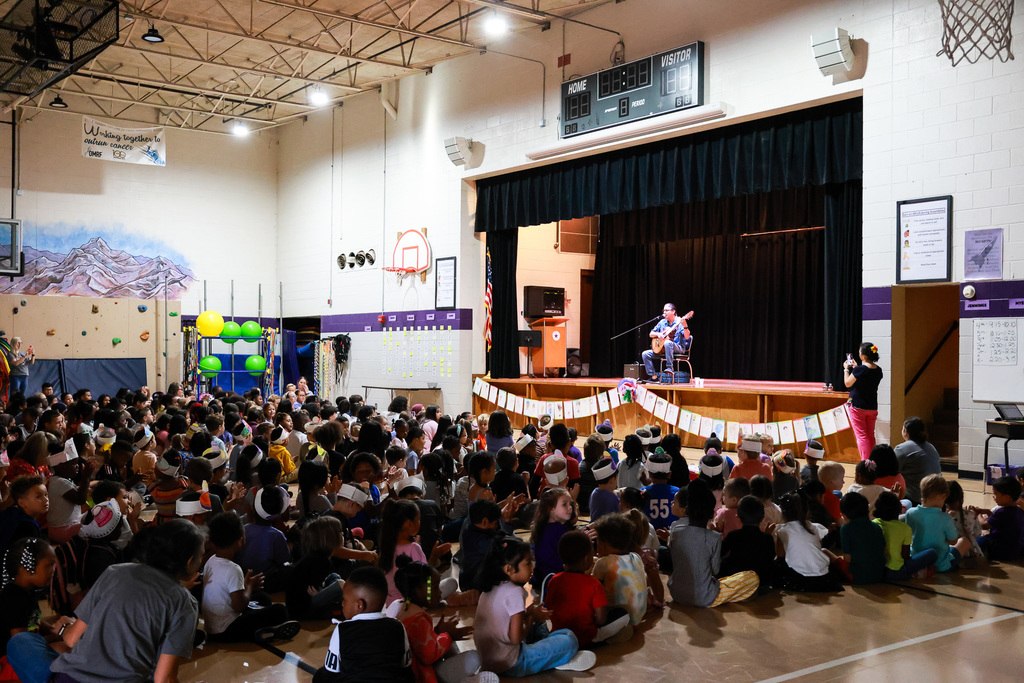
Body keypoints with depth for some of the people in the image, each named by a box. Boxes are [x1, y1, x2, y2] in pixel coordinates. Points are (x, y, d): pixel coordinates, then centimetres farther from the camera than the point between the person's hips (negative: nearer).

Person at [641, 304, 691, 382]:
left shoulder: (679, 322, -7)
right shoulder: (662, 322, 11)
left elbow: (687, 337, -19)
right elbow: (651, 334, 16)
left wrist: (685, 326, -35)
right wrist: (658, 334, -5)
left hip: (678, 348, -6)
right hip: (661, 348, 6)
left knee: (667, 343, -40)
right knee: (645, 354, -9)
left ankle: (670, 368, -31)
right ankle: (653, 376, -7)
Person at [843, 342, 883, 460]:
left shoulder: (859, 370, -18)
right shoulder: (878, 370, 2)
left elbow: (847, 383, -6)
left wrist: (846, 369, 8)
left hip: (858, 407, -6)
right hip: (872, 407, 6)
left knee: (861, 436, -5)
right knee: (870, 436, 16)